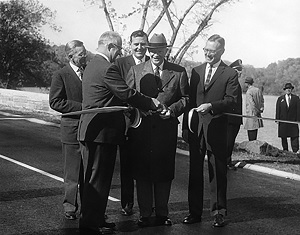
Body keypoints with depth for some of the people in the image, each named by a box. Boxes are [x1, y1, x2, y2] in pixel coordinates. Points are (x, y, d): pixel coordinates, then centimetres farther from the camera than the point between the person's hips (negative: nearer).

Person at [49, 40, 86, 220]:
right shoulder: (61, 75, -4)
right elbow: (55, 102, -10)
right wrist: (82, 107, -16)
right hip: (72, 128, -4)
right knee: (73, 171, 2)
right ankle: (70, 207, 14)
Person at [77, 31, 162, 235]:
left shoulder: (92, 65, 16)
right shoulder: (108, 68, -17)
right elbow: (128, 94, -19)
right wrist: (153, 104, -8)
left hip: (90, 131, 10)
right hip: (102, 131, -10)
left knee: (94, 177, 16)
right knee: (98, 178, -2)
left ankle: (93, 218, 25)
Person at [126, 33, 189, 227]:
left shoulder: (179, 72, 6)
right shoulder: (135, 71, 7)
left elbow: (186, 98, 6)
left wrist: (172, 110, -10)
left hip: (166, 129, 0)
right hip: (141, 129, 1)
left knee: (164, 172, 7)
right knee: (142, 172, 5)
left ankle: (162, 213, 20)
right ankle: (145, 214, 16)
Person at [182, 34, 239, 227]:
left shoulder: (230, 74, 0)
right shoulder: (196, 71, 13)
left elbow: (231, 101, -9)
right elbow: (189, 100, 12)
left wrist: (211, 106, -25)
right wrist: (185, 127, 6)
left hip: (216, 129, -4)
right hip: (195, 129, 4)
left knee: (218, 172, 2)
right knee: (195, 172, 9)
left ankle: (219, 212, 12)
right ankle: (195, 212, 17)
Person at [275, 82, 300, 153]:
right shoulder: (280, 99, 8)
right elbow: (277, 110, 5)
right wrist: (277, 120, -2)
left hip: (293, 121, -1)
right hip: (283, 121, 1)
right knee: (283, 137, 4)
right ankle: (285, 151, 13)